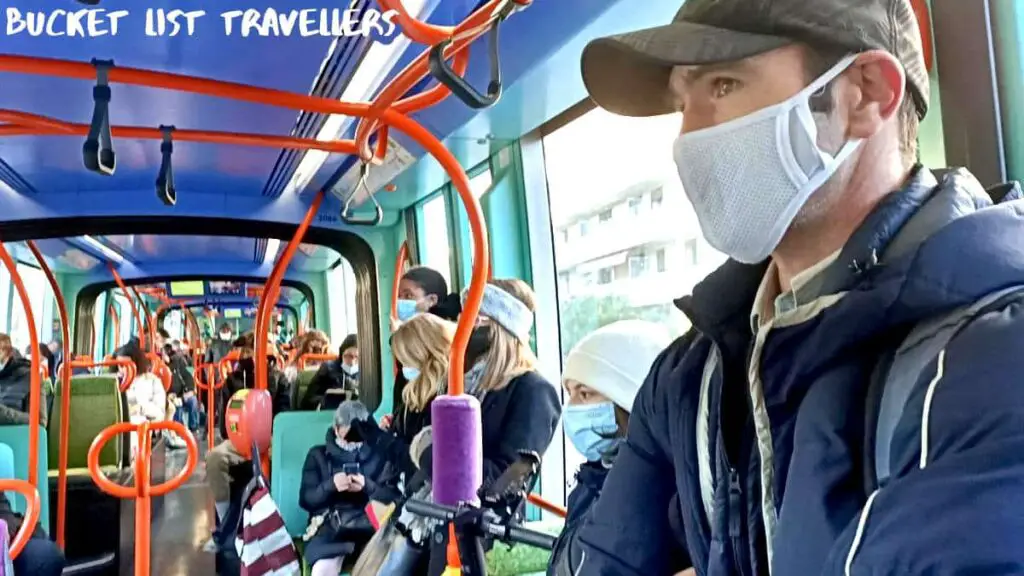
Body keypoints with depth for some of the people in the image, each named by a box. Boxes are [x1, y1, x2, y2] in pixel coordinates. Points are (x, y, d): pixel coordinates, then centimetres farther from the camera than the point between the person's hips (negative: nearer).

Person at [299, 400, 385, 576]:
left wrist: (368, 486, -14)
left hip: (368, 523, 0)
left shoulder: (378, 455, 11)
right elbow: (306, 500, 6)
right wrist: (330, 485, -14)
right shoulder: (318, 454, 11)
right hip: (330, 524, 0)